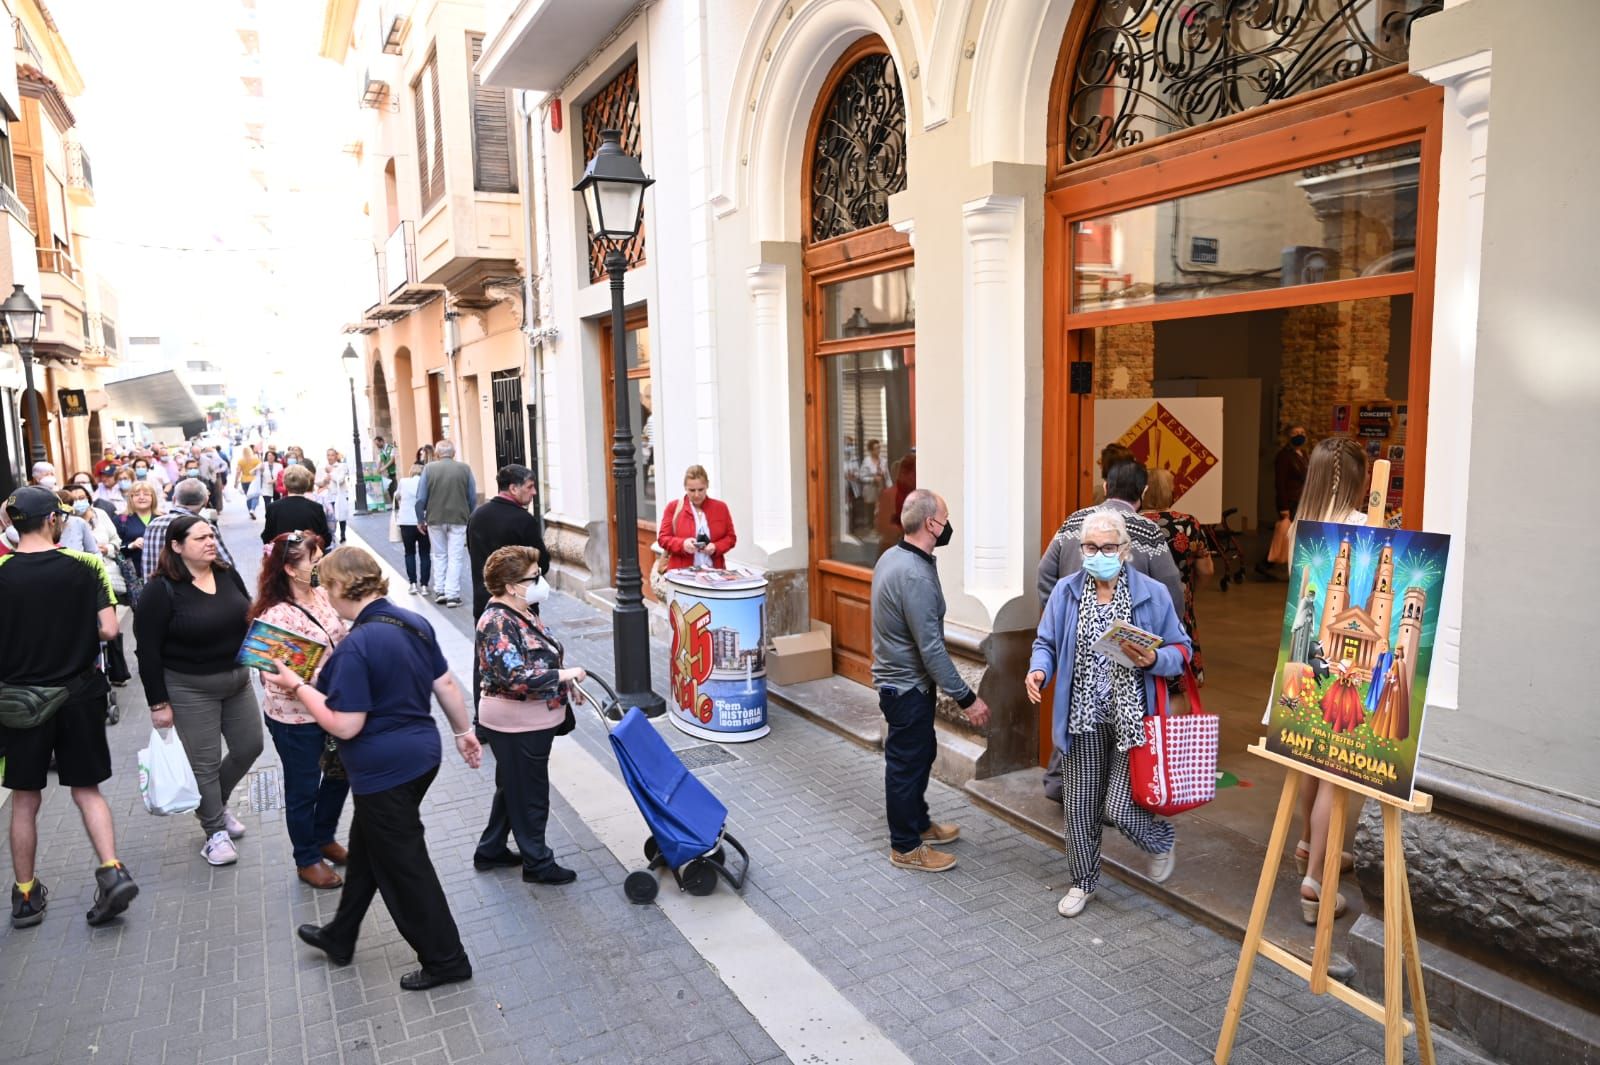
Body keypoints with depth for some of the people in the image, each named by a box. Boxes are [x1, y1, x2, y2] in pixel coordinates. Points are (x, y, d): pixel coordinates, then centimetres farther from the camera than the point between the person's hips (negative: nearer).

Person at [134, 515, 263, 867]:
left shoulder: (227, 574, 1)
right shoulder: (161, 591, -15)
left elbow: (248, 616, 16)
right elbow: (148, 650, -13)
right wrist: (158, 703, -12)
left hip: (237, 679, 6)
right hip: (190, 689, -6)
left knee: (249, 747, 13)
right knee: (205, 763, 4)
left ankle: (217, 803, 39)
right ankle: (215, 831, 21)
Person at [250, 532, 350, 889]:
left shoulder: (322, 595, -3)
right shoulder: (276, 616, -25)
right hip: (296, 718, -7)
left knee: (341, 772, 21)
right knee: (304, 789, 12)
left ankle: (323, 837, 46)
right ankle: (307, 860, 34)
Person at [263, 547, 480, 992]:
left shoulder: (356, 646, -24)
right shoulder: (414, 622, 0)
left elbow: (345, 726, -21)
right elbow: (446, 684, 7)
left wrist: (296, 685, -11)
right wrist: (463, 731, 18)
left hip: (385, 771, -9)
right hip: (421, 754, 9)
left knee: (403, 864, 7)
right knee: (366, 847, 26)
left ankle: (445, 960, 20)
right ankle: (339, 937, 45)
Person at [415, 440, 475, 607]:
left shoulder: (428, 468, -3)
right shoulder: (465, 468, -3)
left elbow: (421, 498, -2)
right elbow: (472, 497, 1)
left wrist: (420, 520, 9)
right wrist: (469, 517, 14)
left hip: (435, 519, 1)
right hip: (459, 519, -1)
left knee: (439, 555, 17)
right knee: (455, 557, 4)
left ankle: (439, 591, 18)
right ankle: (452, 595, 1)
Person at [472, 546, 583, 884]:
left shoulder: (520, 612, 5)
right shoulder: (498, 624, -25)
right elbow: (515, 677, -33)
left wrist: (566, 685, 11)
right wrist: (562, 675, -26)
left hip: (529, 722, 10)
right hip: (517, 727, -10)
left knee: (512, 789, 23)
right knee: (531, 796, 7)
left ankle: (490, 851, 39)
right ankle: (538, 864, 23)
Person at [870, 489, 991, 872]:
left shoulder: (893, 557, 2)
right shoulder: (915, 576, -29)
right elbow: (931, 648, -28)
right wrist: (967, 698, -22)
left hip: (897, 678, 10)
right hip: (908, 686, -10)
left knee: (921, 753, 23)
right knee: (907, 762, 5)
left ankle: (918, 823, 40)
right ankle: (905, 847, 21)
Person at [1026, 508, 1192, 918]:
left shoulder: (1152, 593, -5)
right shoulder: (1065, 591, 0)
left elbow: (1181, 650, 0)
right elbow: (1046, 642, 7)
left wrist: (1154, 660, -21)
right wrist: (1038, 670, -13)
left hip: (1132, 719, -3)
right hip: (1083, 719, 3)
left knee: (1118, 808, -4)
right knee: (1078, 806, 10)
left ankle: (1162, 840, 32)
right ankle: (1083, 882, 34)